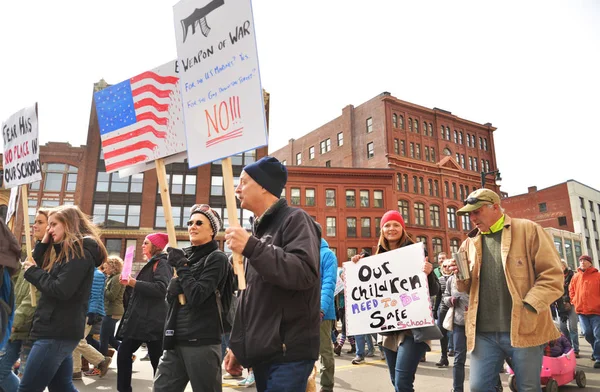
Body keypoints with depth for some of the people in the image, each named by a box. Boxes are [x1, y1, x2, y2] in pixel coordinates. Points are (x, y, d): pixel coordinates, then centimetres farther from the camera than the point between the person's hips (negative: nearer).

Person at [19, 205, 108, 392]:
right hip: (60, 331, 10)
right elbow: (42, 270, 17)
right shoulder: (67, 251, 17)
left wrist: (32, 271, -9)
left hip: (57, 332, -10)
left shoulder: (80, 252, -14)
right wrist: (43, 243, 9)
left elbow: (60, 290, -22)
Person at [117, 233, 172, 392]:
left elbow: (161, 289, -26)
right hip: (140, 320, 10)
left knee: (157, 361, -3)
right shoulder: (151, 264, 21)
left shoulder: (161, 263, -10)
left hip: (152, 322, -10)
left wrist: (134, 282, -26)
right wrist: (130, 283, 14)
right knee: (123, 354, 12)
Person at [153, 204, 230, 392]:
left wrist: (181, 265, -9)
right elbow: (170, 297, 13)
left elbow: (197, 296, -19)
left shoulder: (217, 258, -7)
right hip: (176, 340, 7)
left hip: (202, 341, -6)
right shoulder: (185, 255, 13)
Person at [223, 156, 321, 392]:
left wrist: (252, 247, -25)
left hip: (288, 352, -8)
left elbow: (305, 273, -25)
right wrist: (237, 345, 17)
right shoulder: (258, 229, 17)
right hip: (261, 352, 8)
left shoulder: (295, 219, -8)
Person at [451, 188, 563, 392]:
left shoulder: (529, 230, 0)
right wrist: (462, 276, -6)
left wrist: (529, 307, -16)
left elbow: (552, 275, -6)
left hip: (523, 328, -3)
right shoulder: (470, 243, 12)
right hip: (484, 332, 4)